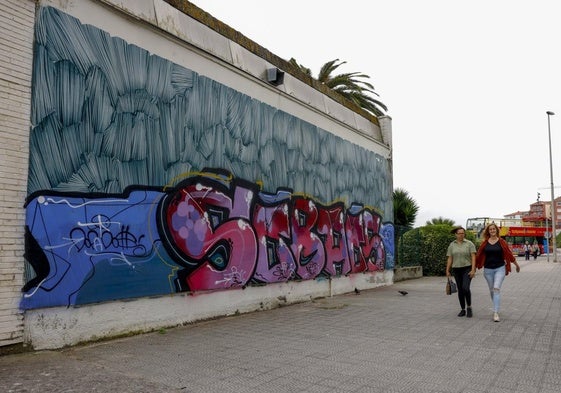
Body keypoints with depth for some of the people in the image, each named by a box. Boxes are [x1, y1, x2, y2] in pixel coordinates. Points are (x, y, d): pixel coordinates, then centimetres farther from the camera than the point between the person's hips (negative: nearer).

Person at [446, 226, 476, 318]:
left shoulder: (469, 244, -3)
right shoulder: (452, 245, 5)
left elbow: (473, 257, -8)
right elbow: (449, 259, 6)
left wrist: (473, 270, -16)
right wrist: (447, 271, 1)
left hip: (467, 269, -3)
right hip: (456, 270, 3)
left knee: (465, 288, -18)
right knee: (460, 290, 6)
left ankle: (469, 307, 1)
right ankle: (463, 310, 17)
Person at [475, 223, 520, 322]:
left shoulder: (501, 242, -3)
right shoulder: (485, 243, 1)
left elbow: (509, 253, 4)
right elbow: (479, 255, 5)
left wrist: (516, 264, 14)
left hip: (500, 268, -2)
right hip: (488, 269, 3)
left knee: (496, 289, -14)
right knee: (491, 290, 12)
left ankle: (496, 313, -14)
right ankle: (497, 307, 35)